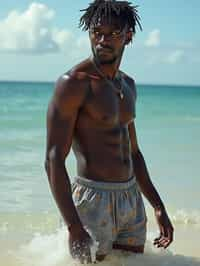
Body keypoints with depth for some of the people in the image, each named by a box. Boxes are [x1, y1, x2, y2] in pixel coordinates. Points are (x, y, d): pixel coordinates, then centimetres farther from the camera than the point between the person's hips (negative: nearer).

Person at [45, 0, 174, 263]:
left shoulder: (128, 85, 12)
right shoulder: (73, 83, -12)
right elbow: (54, 160, -18)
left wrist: (158, 207, 20)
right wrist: (74, 228, -25)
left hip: (132, 199, 8)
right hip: (94, 200, -7)